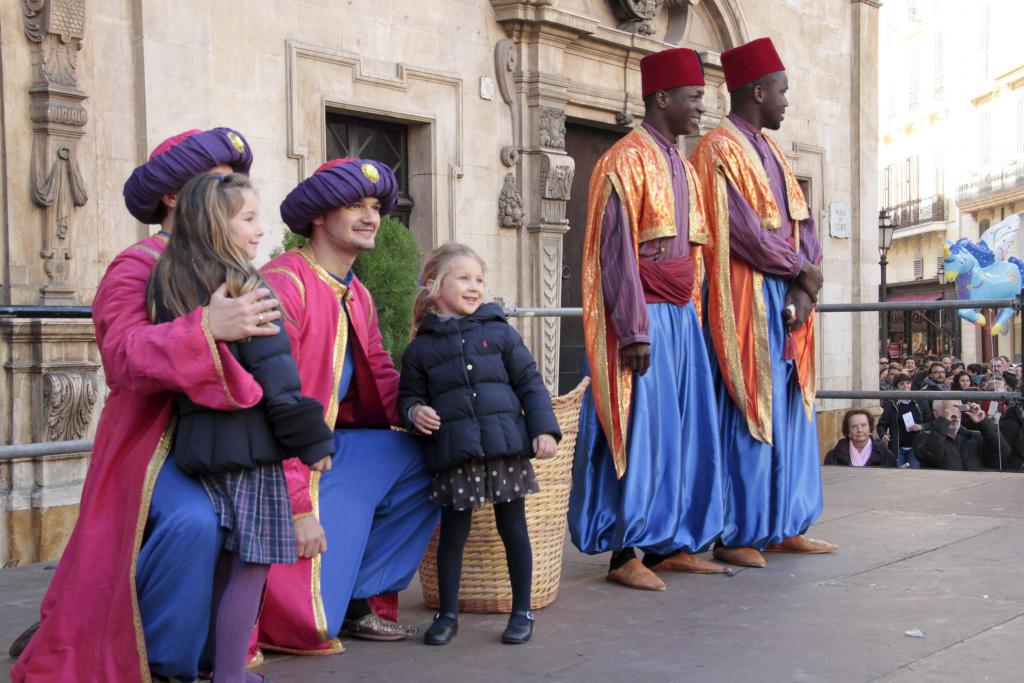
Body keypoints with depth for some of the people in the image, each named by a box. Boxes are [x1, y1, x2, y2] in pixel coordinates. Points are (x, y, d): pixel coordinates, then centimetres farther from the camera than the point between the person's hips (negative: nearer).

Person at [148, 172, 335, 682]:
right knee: (253, 562, -2)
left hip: (196, 442, 8)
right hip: (248, 442, -8)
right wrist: (312, 439, -9)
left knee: (226, 558, 16)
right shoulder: (246, 288, -12)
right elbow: (274, 373, -15)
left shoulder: (169, 286, 9)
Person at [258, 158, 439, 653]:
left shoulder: (358, 296, 9)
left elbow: (380, 377, 13)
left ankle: (364, 604, 10)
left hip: (332, 446, 9)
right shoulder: (285, 282, -19)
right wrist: (299, 507, -24)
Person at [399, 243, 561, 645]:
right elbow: (409, 394, 14)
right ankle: (447, 614, 21)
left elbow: (530, 383, 7)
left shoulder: (500, 333, 6)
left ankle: (522, 612, 20)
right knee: (453, 532, 7)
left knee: (513, 529, 8)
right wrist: (415, 412, -9)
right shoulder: (421, 347, 5)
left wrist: (544, 430, -2)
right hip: (453, 455, 0)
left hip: (506, 447, 1)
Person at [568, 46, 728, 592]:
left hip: (680, 317, 8)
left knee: (684, 428, 8)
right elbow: (615, 251, -16)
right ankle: (624, 553, 2)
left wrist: (691, 317, 16)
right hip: (643, 317, -8)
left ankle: (672, 545, 16)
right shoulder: (627, 160, -10)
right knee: (638, 429, -6)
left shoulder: (682, 168, 17)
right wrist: (634, 331, -20)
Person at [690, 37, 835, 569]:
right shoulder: (720, 150, -8)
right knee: (747, 414, -7)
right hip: (746, 300, -9)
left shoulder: (770, 151, 19)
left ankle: (784, 526, 17)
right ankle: (736, 535, -1)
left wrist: (805, 283, -3)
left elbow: (801, 221, 13)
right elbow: (741, 228, -16)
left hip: (786, 300, 9)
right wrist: (801, 269, -8)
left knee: (790, 413, 10)